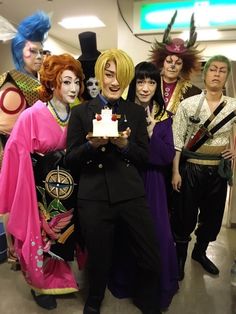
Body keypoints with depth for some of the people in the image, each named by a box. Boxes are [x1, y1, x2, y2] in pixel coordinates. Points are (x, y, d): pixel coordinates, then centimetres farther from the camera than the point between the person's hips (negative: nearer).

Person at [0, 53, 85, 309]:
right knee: (40, 237, 13)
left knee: (63, 234, 19)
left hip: (65, 186, 5)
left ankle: (59, 280, 44)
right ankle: (40, 285, 39)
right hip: (38, 188, -4)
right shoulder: (32, 116, -19)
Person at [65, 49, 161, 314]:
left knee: (151, 260, 7)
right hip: (94, 197, -1)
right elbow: (70, 159, 1)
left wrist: (124, 144, -13)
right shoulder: (81, 112, 3)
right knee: (98, 259, 14)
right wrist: (92, 144, -19)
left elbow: (144, 157, 6)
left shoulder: (136, 112, 9)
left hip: (132, 194, 2)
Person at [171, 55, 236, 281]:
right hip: (191, 169, -3)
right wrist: (175, 172, -11)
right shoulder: (188, 104, -8)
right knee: (185, 215, 7)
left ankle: (200, 252, 41)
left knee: (213, 215, 16)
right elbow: (176, 141, -8)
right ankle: (180, 255, 31)